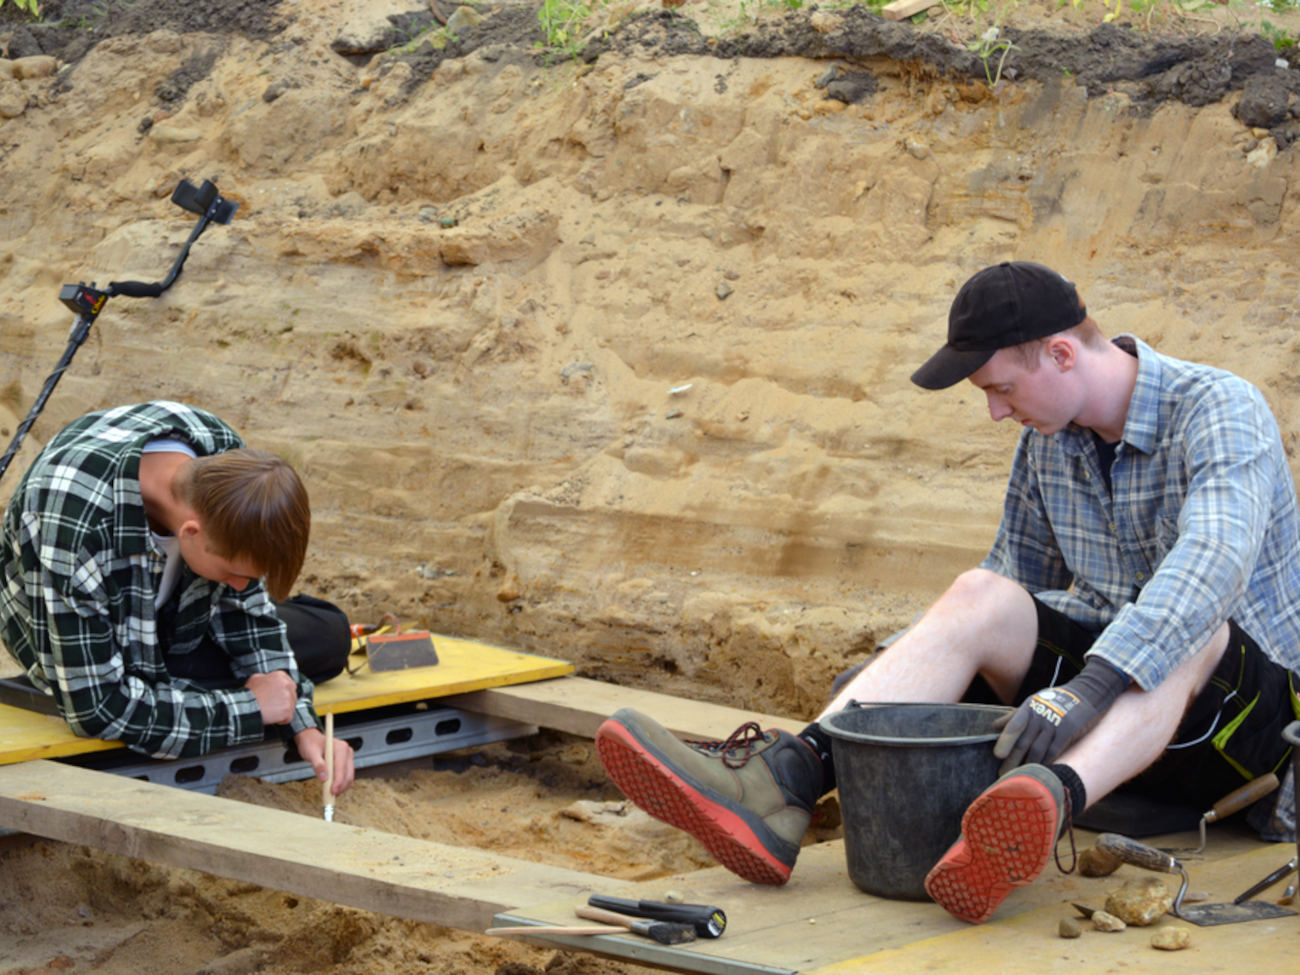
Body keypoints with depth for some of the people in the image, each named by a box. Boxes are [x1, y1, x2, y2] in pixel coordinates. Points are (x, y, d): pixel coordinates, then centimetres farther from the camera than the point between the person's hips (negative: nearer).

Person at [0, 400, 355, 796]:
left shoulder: (226, 462, -27)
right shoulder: (73, 532, -46)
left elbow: (244, 607, -11)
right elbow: (95, 709, -36)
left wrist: (304, 726, -21)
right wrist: (249, 707, -32)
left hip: (172, 614, 4)